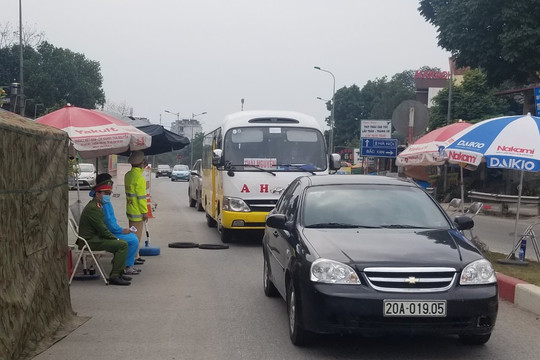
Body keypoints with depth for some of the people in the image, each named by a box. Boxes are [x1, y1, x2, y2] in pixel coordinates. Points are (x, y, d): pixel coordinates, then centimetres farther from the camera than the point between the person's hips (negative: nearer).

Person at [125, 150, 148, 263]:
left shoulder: (128, 175, 5)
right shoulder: (139, 178, -21)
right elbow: (141, 197, -20)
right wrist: (145, 212, -17)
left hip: (130, 210, 9)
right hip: (138, 211, -9)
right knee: (137, 235, -1)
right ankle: (135, 257, 3)